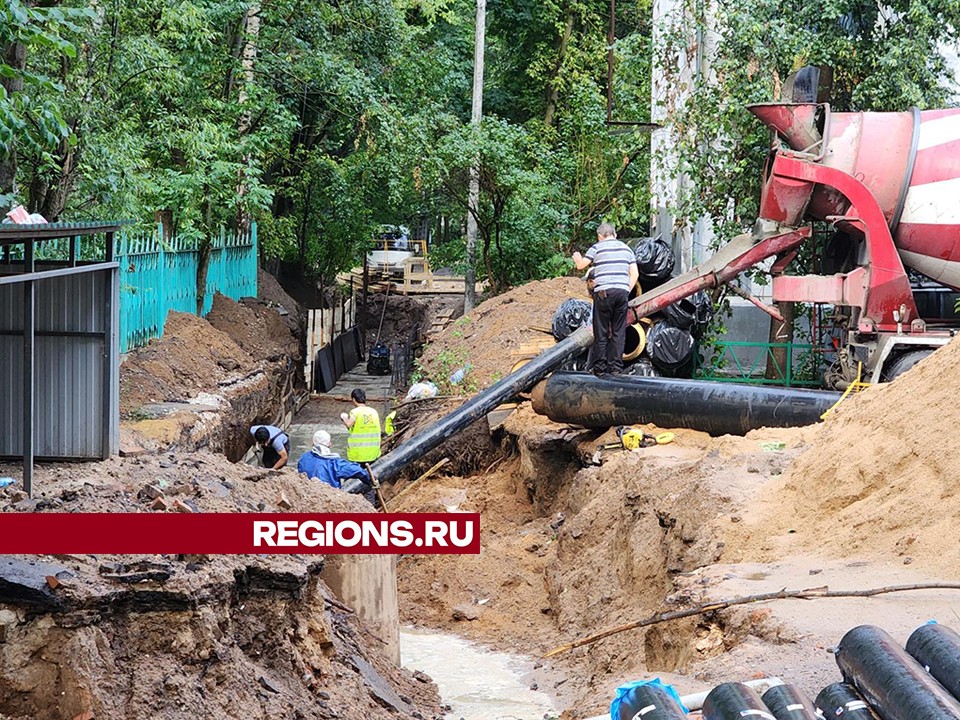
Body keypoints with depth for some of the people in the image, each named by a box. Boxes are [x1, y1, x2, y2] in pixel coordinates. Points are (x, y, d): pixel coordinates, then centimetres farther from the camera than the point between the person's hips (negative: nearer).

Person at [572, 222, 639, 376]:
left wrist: (577, 258, 27)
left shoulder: (598, 247, 3)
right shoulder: (626, 248, 16)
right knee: (618, 332, 6)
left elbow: (581, 266, 6)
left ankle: (600, 368, 1)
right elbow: (634, 274, 12)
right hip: (622, 292, 3)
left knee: (601, 333, 1)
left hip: (603, 293, -3)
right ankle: (615, 367, 3)